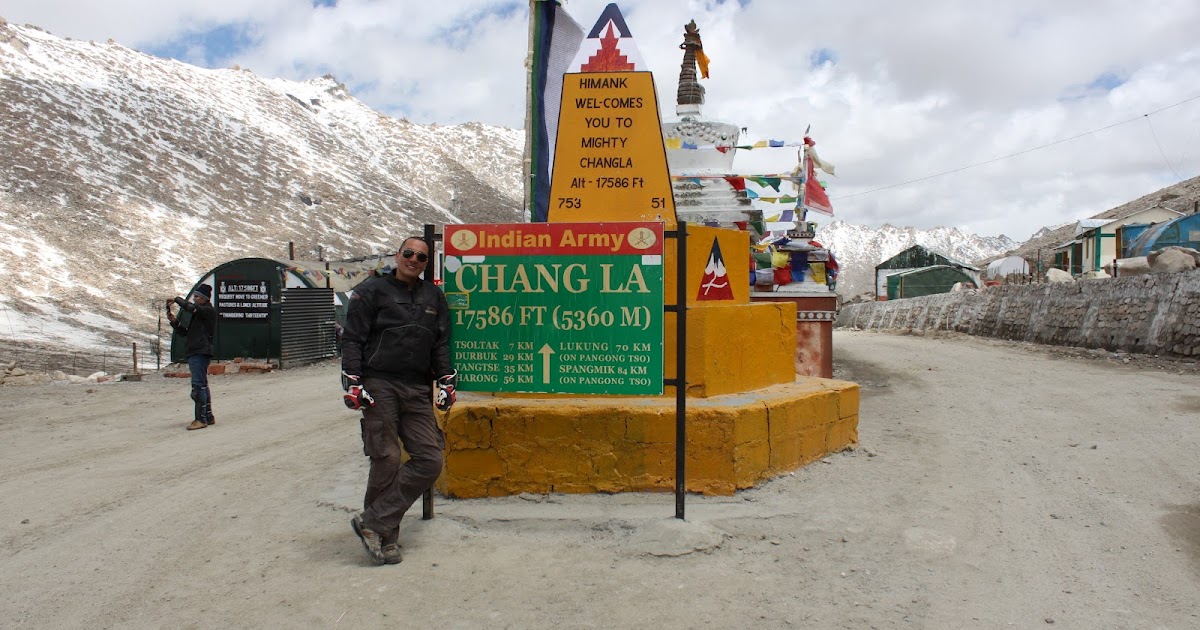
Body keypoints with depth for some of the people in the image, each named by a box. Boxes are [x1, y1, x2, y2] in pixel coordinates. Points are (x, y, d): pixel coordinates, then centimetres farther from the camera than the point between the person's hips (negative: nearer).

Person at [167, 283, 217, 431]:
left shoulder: (209, 311, -6)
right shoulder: (198, 313, 22)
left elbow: (191, 307, -24)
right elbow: (184, 333, 21)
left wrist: (177, 299, -9)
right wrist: (174, 321, 5)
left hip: (201, 353, -10)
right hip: (194, 353, 10)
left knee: (198, 385, -13)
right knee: (202, 385, 12)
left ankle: (201, 419, -12)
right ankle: (208, 417, 18)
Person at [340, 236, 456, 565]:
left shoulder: (434, 296, 17)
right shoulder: (372, 290, 4)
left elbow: (441, 343, 20)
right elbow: (352, 338, 1)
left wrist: (446, 381, 10)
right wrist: (352, 382, -7)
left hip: (418, 390, 5)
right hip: (379, 386, -5)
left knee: (430, 460, -5)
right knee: (386, 461, -7)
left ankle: (374, 522, 1)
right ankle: (384, 538, 7)